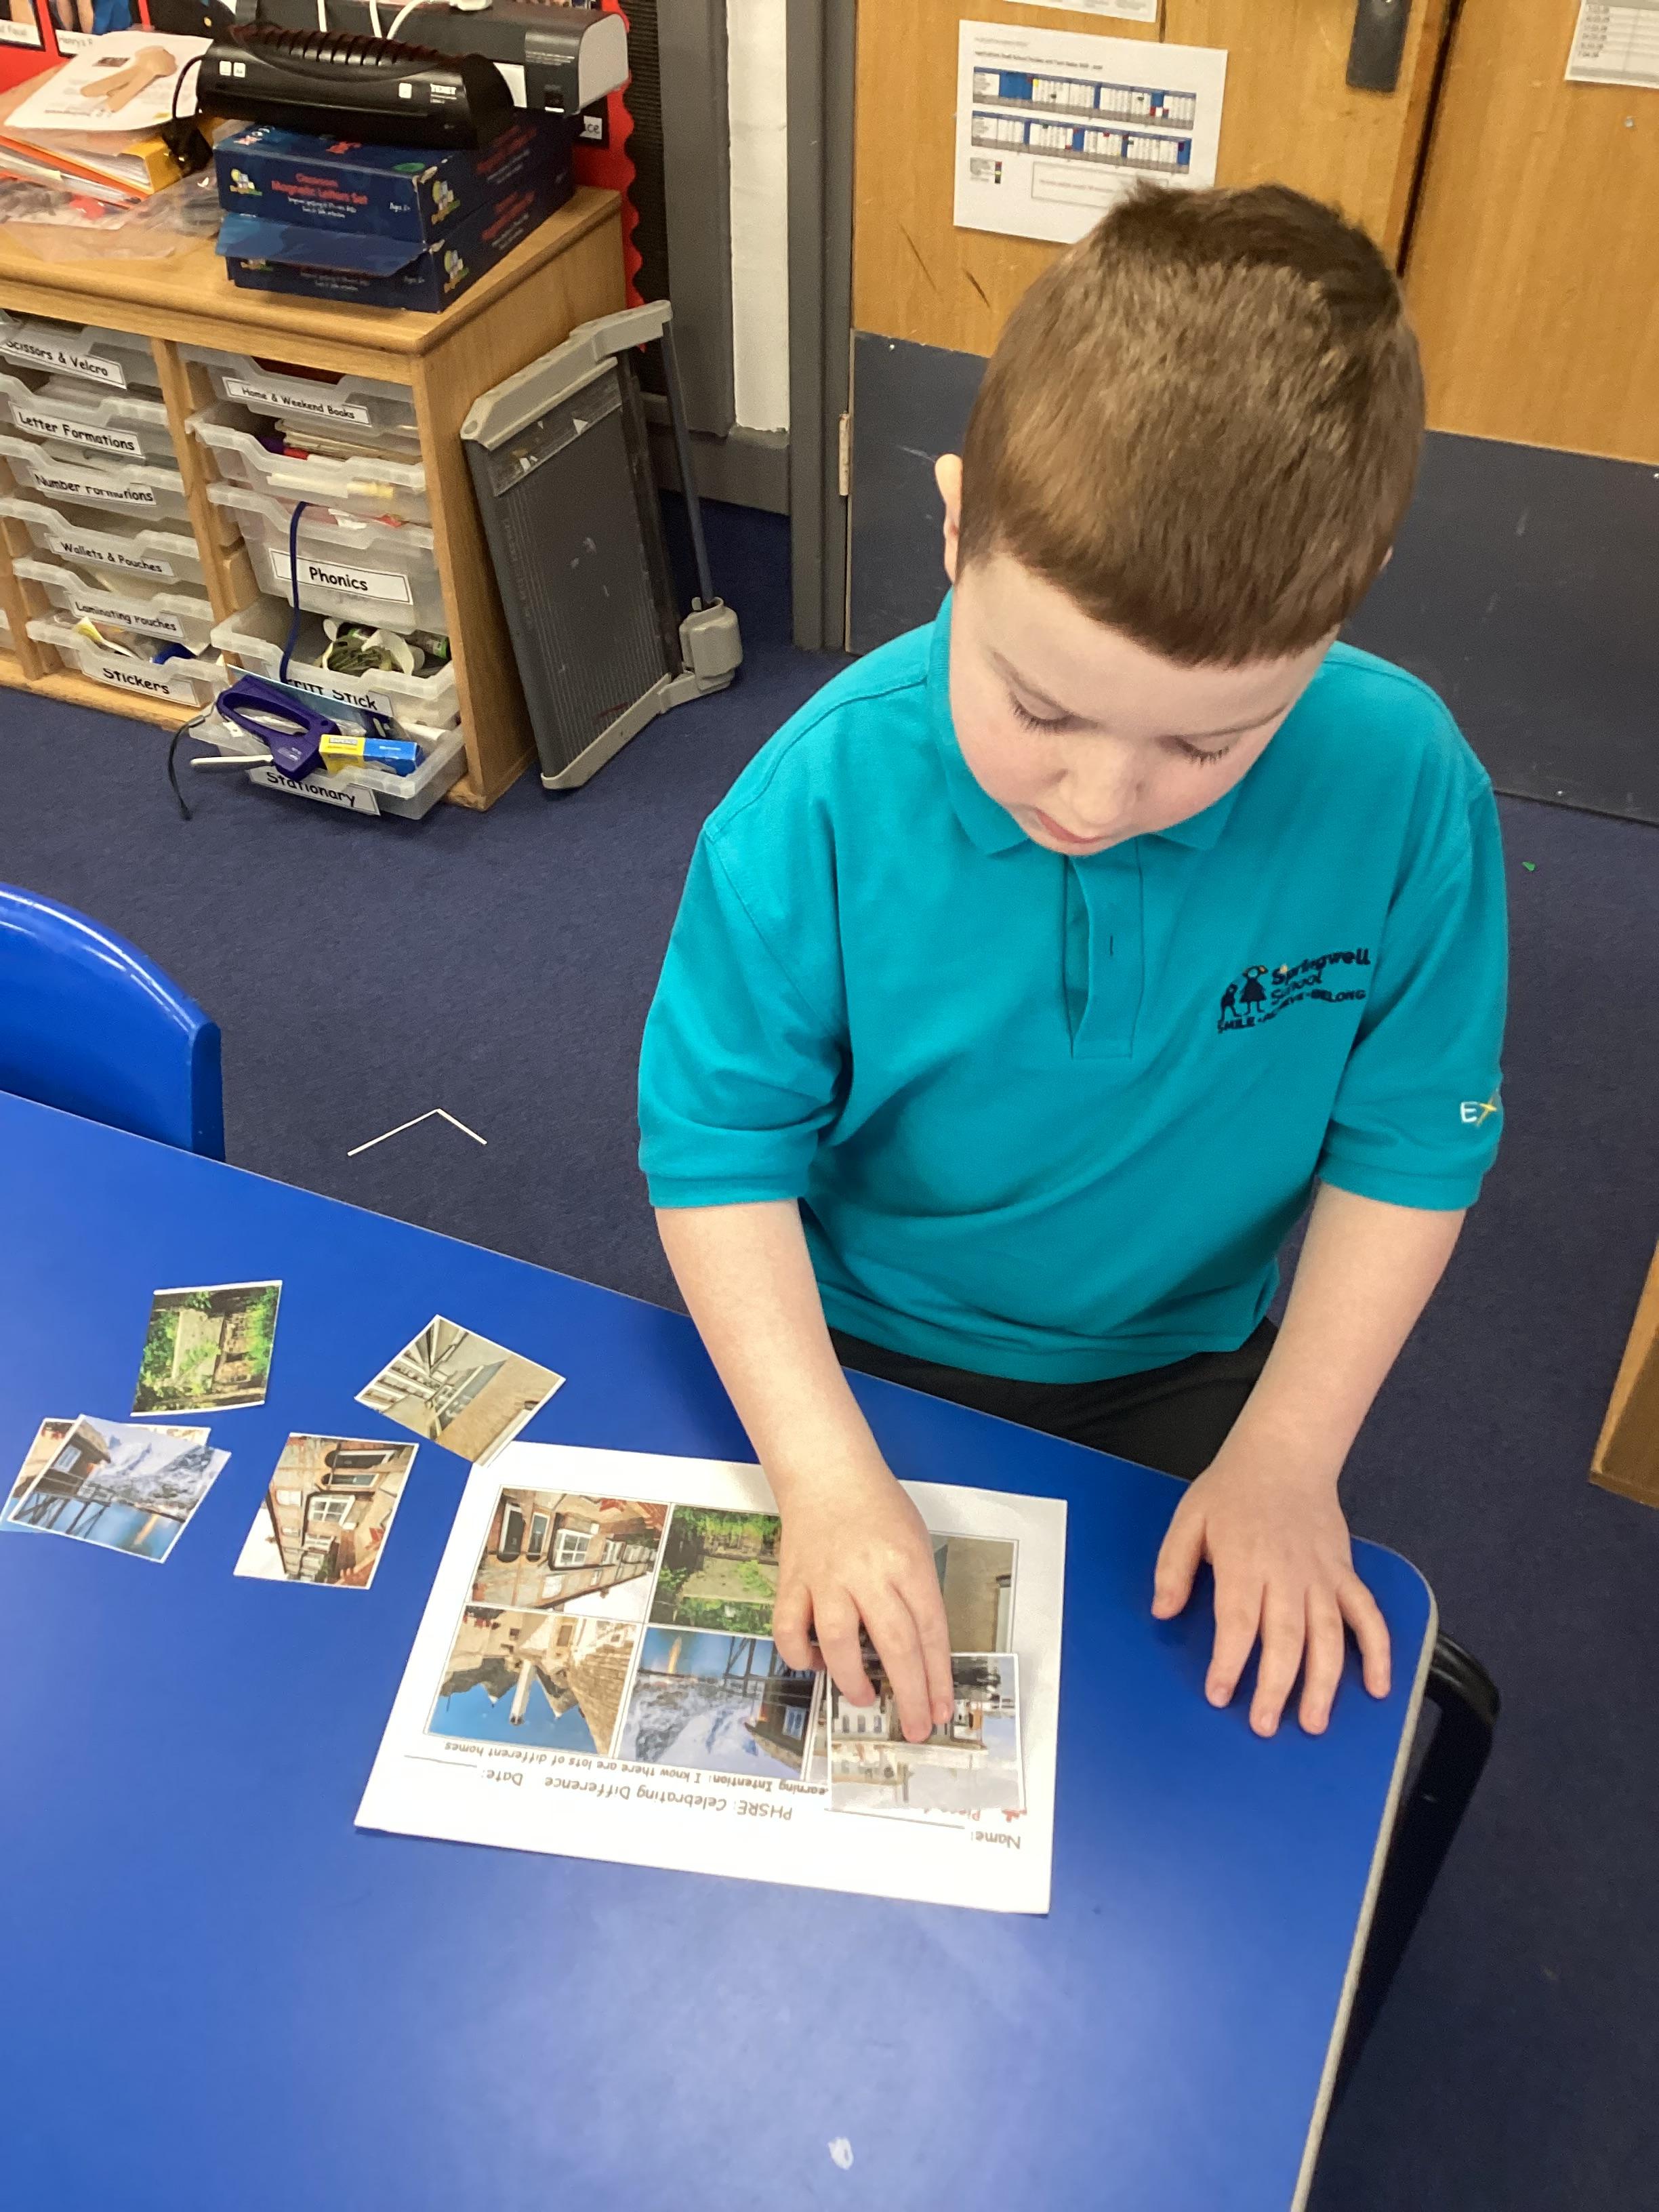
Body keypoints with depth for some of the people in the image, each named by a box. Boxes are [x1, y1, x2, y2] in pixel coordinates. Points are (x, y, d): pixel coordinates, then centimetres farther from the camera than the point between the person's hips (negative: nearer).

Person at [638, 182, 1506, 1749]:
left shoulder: (1406, 793, -26)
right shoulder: (825, 796, -30)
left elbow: (1411, 1139, -13)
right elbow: (717, 1145, -21)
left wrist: (1291, 1451, -15)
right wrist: (827, 1474, -30)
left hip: (1184, 1370, 1)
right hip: (856, 1352, 0)